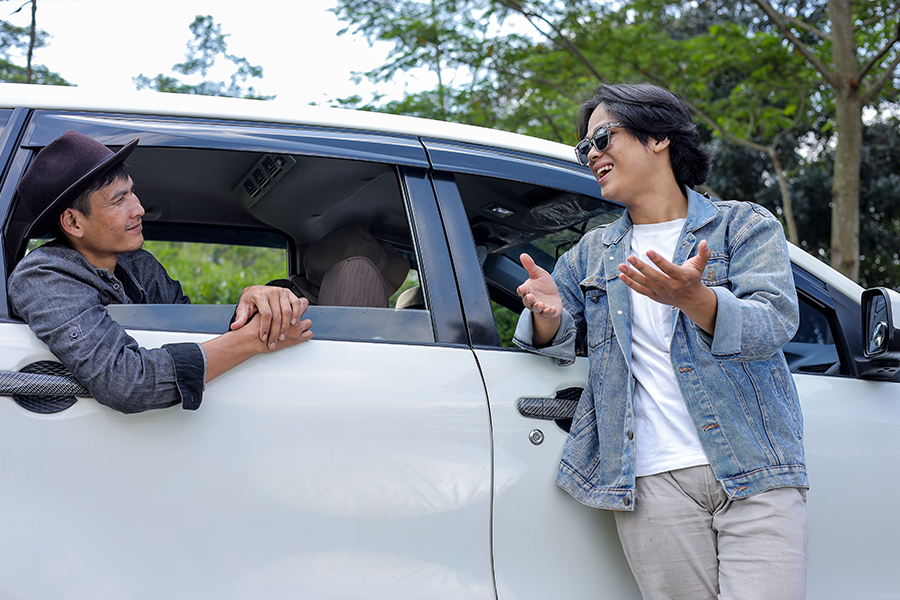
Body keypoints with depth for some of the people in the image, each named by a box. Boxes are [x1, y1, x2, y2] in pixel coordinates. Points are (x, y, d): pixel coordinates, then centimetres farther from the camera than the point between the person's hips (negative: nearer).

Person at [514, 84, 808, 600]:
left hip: (755, 474, -2)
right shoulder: (592, 254, 20)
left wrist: (693, 299, -29)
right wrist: (548, 315, -10)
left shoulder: (746, 225, 8)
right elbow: (559, 340, 15)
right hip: (653, 481, 2)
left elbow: (775, 324, -9)